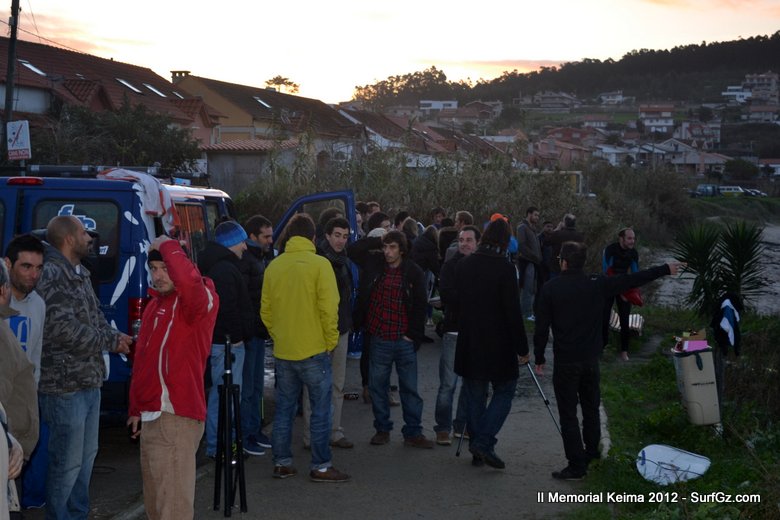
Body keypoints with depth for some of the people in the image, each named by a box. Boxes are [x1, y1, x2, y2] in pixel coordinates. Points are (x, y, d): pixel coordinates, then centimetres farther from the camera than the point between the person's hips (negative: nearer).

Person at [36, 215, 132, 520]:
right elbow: (63, 329, -23)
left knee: (87, 454, 19)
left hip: (90, 381, 10)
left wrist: (116, 337, -1)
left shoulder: (80, 274, 14)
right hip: (65, 386, -10)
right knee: (68, 461, -2)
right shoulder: (52, 275, -17)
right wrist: (111, 342, -14)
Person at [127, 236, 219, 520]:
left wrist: (168, 246, -19)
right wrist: (136, 409, 22)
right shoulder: (153, 305, 17)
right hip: (151, 416, 9)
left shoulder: (199, 302, -9)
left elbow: (189, 281, -35)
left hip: (177, 416, -9)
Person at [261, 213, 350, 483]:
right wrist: (331, 340, -2)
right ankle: (321, 466, 6)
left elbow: (265, 310, 7)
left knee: (284, 409, 14)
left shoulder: (274, 266, 3)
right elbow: (329, 308, -13)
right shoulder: (319, 264, -10)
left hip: (283, 351, 5)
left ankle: (282, 463, 19)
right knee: (320, 410, 3)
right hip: (314, 350, -5)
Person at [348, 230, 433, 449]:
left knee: (410, 388, 5)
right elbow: (352, 250, 2)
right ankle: (382, 429, 22)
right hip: (379, 339, 2)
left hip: (405, 340, -2)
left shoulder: (414, 272, -3)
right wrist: (377, 240, -2)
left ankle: (413, 433, 13)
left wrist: (414, 334, -5)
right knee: (377, 386, 9)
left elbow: (420, 306, -1)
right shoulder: (374, 263, 3)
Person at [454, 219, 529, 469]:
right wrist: (522, 347, -7)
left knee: (475, 396, 13)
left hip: (469, 344, 5)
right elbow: (513, 311, -14)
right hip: (498, 345, -5)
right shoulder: (505, 268, -15)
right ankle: (484, 443, -6)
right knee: (504, 392, 7)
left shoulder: (464, 265, 3)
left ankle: (477, 450, 18)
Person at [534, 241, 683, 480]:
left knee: (568, 414, 1)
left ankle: (576, 466, 0)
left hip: (565, 362, -4)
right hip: (591, 360, 4)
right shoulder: (597, 285, -3)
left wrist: (539, 357, 5)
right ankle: (592, 452, 36)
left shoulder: (551, 289, -10)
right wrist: (665, 270, 15)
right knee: (591, 408, 22)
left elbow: (541, 327, -8)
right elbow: (633, 280, 4)